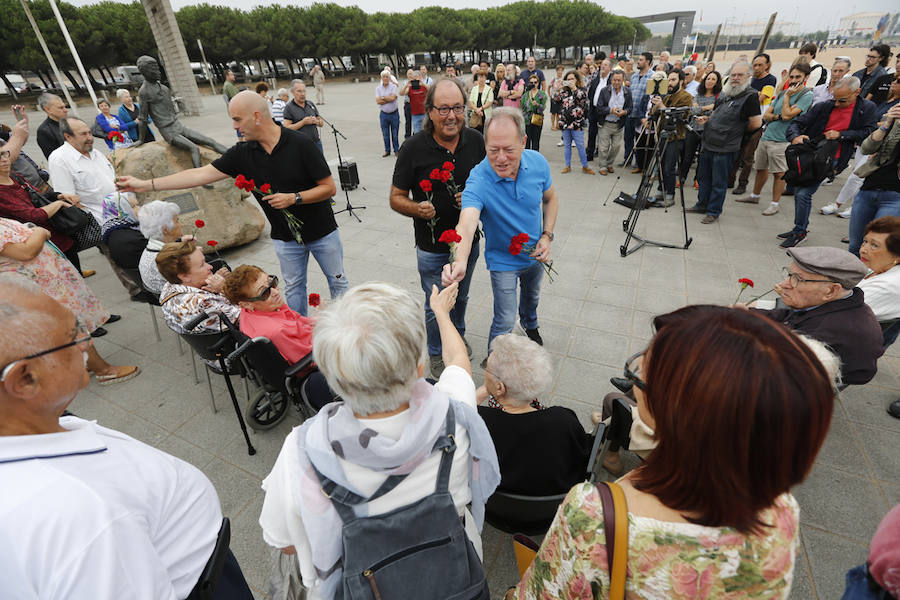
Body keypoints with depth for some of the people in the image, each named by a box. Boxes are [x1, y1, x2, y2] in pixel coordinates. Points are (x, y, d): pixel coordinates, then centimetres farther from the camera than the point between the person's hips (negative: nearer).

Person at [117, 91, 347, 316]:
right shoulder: (242, 153, -5)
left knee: (337, 281, 10)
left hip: (321, 232, -3)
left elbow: (329, 187, -15)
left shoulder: (300, 144, -16)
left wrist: (293, 198, -25)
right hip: (285, 237, 3)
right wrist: (146, 184, -4)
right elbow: (201, 174, -3)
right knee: (294, 287, 13)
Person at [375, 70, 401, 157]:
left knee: (395, 133, 3)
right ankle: (387, 150, 20)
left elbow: (392, 98, -18)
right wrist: (389, 99, -11)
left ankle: (396, 150, 17)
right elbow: (378, 101, -9)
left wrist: (382, 97, -7)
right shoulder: (378, 88, 4)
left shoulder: (393, 86, -2)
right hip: (383, 114, 2)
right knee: (385, 134, 8)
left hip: (394, 113, -2)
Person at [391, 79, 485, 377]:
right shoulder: (414, 147, -15)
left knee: (461, 298, 25)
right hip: (432, 249, -3)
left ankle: (458, 335, 53)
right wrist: (417, 208, -30)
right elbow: (396, 198, -8)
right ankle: (437, 353, 38)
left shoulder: (475, 140, -5)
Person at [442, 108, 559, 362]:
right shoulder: (478, 180, -33)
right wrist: (460, 261, -69)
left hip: (534, 255, 5)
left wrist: (547, 236, -11)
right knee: (505, 321, -1)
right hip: (503, 260, -4)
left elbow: (550, 199, 1)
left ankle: (530, 324, 65)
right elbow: (467, 223, -50)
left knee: (532, 297, 30)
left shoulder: (538, 163, -19)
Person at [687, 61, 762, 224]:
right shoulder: (724, 93, 13)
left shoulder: (750, 96, -9)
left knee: (719, 182, 1)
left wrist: (738, 130, 2)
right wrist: (706, 119, 6)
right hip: (708, 143, 8)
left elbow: (756, 123, -11)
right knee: (703, 176, 17)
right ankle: (702, 204, 32)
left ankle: (713, 212, 11)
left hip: (725, 148, -7)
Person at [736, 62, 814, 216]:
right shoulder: (782, 93, 15)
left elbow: (787, 115, -17)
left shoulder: (807, 95, -6)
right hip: (765, 136, 6)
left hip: (782, 140, -6)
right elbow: (766, 115, 10)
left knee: (779, 173, -3)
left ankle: (775, 203, 4)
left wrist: (787, 96, -7)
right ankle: (754, 196, 30)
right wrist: (778, 116, -9)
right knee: (761, 168, 16)